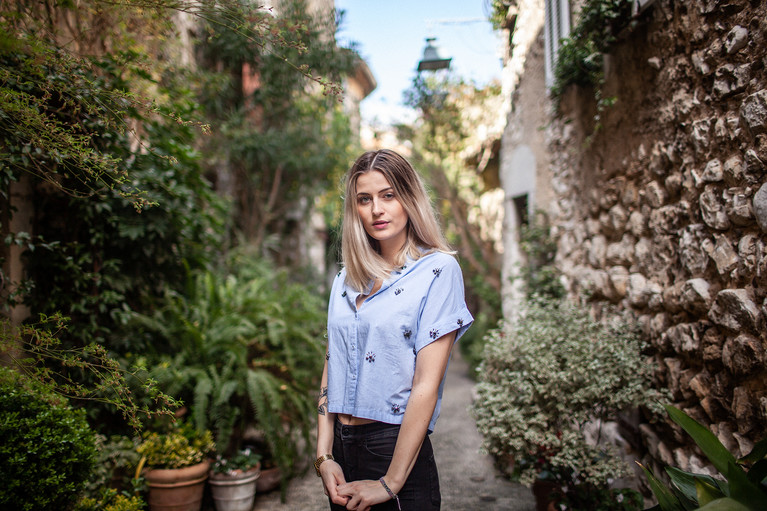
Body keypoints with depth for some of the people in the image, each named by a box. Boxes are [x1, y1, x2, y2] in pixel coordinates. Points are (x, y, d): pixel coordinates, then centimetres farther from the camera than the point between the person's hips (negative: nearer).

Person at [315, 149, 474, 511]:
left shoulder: (438, 270, -10)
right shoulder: (346, 279, 7)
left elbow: (427, 385, -15)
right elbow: (331, 370, 5)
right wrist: (324, 456, -3)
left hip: (396, 451, -5)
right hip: (341, 452, 5)